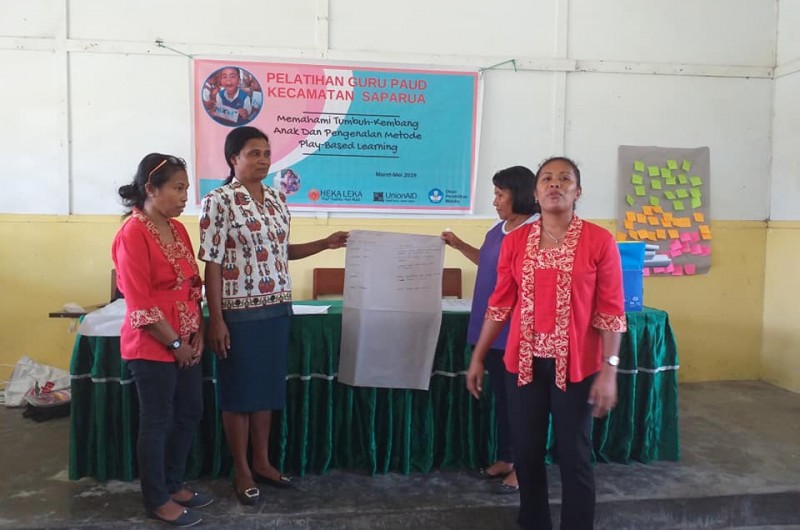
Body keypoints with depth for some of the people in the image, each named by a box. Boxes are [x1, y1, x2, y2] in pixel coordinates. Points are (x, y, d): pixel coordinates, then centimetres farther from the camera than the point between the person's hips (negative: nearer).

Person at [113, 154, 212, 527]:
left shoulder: (177, 229, 8)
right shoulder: (133, 234, -17)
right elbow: (140, 305, -19)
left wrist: (197, 333, 4)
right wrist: (175, 344, -13)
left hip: (186, 342, 8)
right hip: (153, 346, -8)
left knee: (190, 414, 16)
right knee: (157, 422, 6)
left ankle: (174, 485, 34)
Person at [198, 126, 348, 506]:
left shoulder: (276, 199, 9)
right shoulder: (219, 201, -11)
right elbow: (212, 265, -12)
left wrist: (325, 243, 10)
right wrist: (216, 320, -15)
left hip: (277, 310, 6)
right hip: (239, 313, -6)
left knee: (268, 388, 15)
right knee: (238, 392, 7)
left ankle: (262, 461, 31)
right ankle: (242, 471, 22)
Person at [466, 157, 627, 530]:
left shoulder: (599, 241, -5)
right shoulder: (515, 241, 3)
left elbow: (610, 312, -6)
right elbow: (500, 304, 6)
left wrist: (609, 370, -10)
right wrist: (478, 358, 7)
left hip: (577, 367, -3)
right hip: (523, 363, 3)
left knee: (574, 455, 6)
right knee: (526, 451, 13)